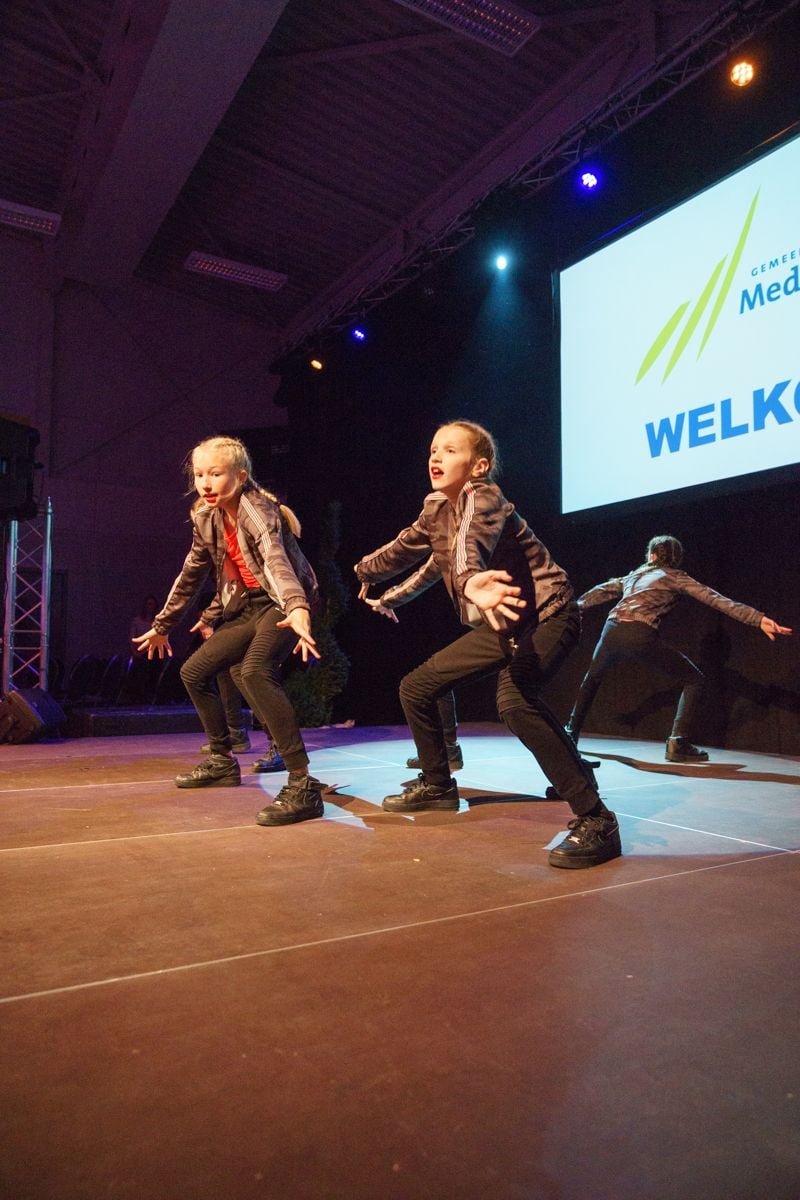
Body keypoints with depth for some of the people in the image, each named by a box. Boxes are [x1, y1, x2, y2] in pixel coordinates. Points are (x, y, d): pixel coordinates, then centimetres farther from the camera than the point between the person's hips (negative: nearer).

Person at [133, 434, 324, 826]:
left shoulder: (255, 507, -18)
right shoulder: (206, 518, 6)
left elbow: (274, 557, -39)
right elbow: (190, 575, 19)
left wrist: (298, 609, -57)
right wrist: (162, 625, 26)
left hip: (282, 605, -9)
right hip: (249, 609, 9)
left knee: (254, 671, -35)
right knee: (194, 671, 13)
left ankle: (302, 785, -35)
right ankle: (222, 762, 30)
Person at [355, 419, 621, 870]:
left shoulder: (482, 496, -18)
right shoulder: (436, 510, 5)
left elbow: (472, 539, -42)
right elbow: (405, 548, 24)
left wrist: (468, 579, -62)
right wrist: (365, 570, 39)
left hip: (546, 613, -9)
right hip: (498, 624, 9)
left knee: (515, 698, -36)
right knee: (416, 688, 9)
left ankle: (595, 820, -27)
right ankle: (437, 785, 29)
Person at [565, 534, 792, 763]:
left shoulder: (634, 575, 28)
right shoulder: (676, 577, 14)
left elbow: (601, 591, 38)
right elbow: (716, 600, 3)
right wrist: (759, 619, -3)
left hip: (612, 631, 5)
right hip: (641, 635, -5)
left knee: (592, 678, 32)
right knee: (694, 679, 10)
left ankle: (571, 732, 36)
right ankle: (678, 744, -1)